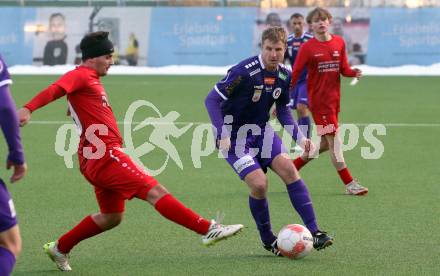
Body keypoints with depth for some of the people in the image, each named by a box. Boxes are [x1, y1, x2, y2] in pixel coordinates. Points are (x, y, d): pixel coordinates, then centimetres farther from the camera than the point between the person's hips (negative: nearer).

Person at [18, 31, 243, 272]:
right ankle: (208, 229, -18)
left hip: (100, 158, 11)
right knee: (154, 191, -14)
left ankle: (59, 249, 27)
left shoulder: (91, 80, 23)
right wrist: (28, 109, -37)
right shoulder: (80, 75, -7)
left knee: (111, 217, 18)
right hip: (104, 155, -11)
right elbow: (54, 90, -23)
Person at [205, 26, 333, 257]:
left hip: (260, 130, 6)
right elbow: (211, 100, -21)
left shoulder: (284, 75, -3)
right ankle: (268, 241, 3)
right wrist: (223, 136, -28)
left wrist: (299, 137, 2)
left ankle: (313, 232, -8)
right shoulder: (244, 71, -25)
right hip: (234, 135, -6)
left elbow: (282, 108, 14)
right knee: (259, 183, -19)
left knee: (288, 169, -12)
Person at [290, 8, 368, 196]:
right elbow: (294, 75, -5)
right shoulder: (308, 48, -6)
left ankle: (293, 167, 30)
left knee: (325, 143, 12)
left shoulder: (339, 43, 7)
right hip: (318, 100, -6)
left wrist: (354, 73, -11)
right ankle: (349, 184, -8)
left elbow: (343, 69, 12)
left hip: (334, 100, 6)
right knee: (334, 140, -9)